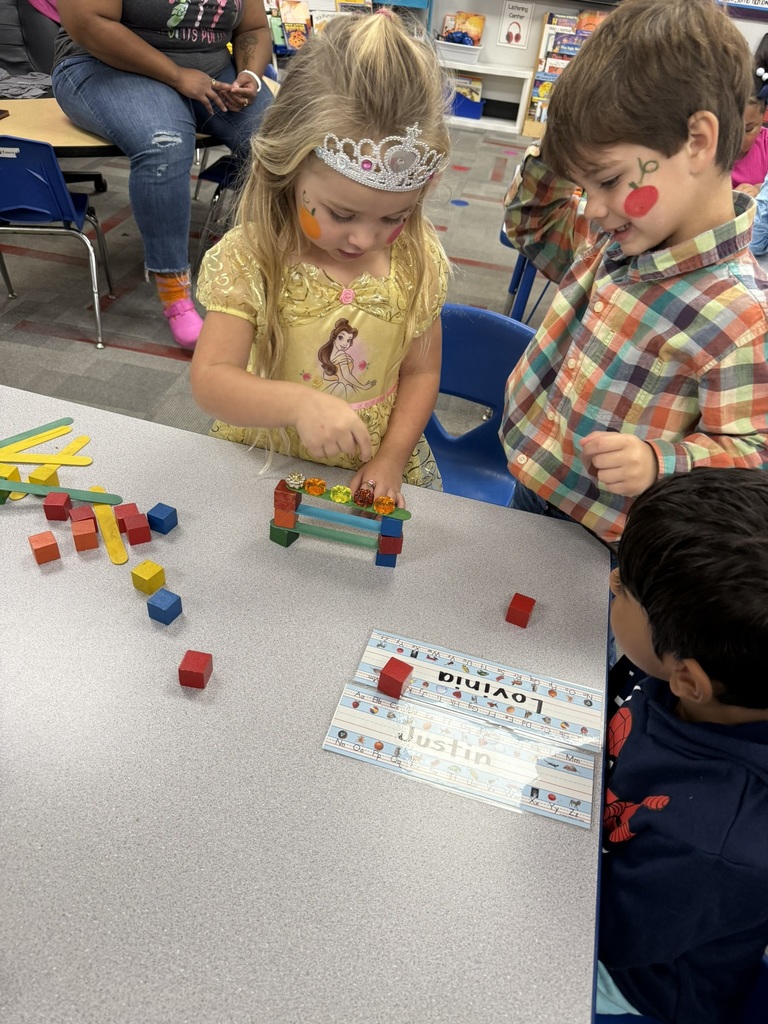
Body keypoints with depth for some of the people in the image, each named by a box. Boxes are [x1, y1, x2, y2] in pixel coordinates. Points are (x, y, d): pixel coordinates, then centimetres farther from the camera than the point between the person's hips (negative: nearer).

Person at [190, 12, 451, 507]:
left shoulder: (417, 260, -6)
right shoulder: (248, 258, -14)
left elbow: (420, 371, 2)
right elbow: (210, 379, -18)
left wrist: (391, 459, -9)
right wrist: (300, 403, -35)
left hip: (375, 468, 2)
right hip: (264, 462, -1)